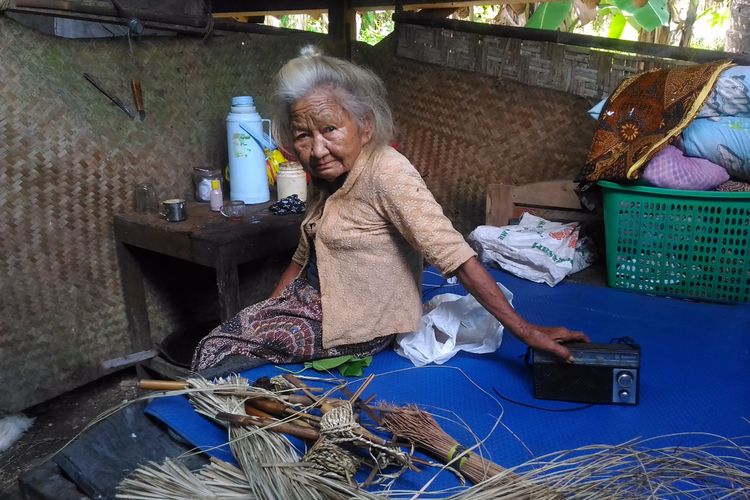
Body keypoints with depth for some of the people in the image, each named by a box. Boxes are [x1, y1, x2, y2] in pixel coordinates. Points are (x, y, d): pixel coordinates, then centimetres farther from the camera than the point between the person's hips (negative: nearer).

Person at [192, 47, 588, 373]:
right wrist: (267, 310, 9)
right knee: (218, 337, 5)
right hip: (314, 299, 8)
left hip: (358, 324, -8)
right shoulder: (325, 177, 3)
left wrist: (523, 330, -37)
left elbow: (453, 254, -31)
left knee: (218, 353, -7)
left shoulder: (386, 174, -24)